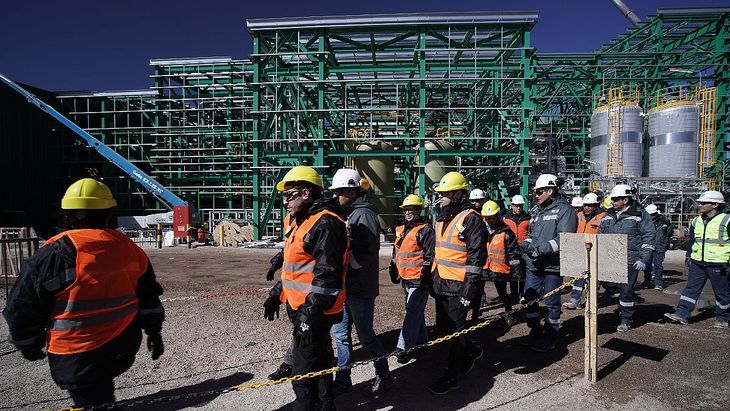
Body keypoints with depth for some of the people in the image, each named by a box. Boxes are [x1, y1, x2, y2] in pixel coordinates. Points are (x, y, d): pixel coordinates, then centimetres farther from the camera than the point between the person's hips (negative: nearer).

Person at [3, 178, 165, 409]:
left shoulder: (54, 255, -17)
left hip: (79, 358, -3)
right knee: (100, 388, 28)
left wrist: (28, 344, 10)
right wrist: (154, 332, 18)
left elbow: (23, 307, -8)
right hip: (126, 346, 4)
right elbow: (148, 297, 6)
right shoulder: (129, 249, -3)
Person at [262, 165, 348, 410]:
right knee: (319, 360, 23)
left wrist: (310, 313, -25)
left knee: (304, 374, -1)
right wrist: (277, 294, 22)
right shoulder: (304, 222, 15)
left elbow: (328, 274, -25)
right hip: (303, 309, 10)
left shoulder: (325, 224, -19)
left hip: (314, 312, -10)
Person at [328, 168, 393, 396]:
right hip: (345, 285, 9)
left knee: (365, 335, 4)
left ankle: (384, 375, 25)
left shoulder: (364, 215, -15)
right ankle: (343, 379, 29)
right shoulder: (347, 214, 12)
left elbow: (366, 254, -23)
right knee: (340, 332, 15)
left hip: (360, 287, -9)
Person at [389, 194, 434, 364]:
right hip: (406, 279, 9)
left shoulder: (425, 229, -12)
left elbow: (430, 256, -15)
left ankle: (403, 347, -6)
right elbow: (396, 254, 22)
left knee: (412, 313, -7)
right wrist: (394, 272, 21)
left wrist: (426, 278, -19)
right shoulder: (401, 230, 13)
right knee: (414, 310, 20)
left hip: (419, 280, -9)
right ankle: (421, 338, 37)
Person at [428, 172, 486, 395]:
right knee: (443, 326, 17)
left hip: (458, 286, -9)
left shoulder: (471, 219, -14)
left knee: (455, 330, 2)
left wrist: (470, 289, -19)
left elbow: (477, 257, -17)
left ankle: (451, 375, 15)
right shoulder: (442, 219, 14)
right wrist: (432, 277, 22)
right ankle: (472, 351, 40)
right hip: (441, 284, 9)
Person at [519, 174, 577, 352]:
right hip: (533, 264, 8)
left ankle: (550, 337, 22)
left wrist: (541, 249, -25)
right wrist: (526, 244, 0)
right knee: (529, 298, 12)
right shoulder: (538, 210, 15)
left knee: (551, 303, 6)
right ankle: (535, 332, 29)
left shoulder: (564, 210, -9)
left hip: (552, 265, -7)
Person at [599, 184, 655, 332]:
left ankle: (626, 320, 12)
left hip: (630, 261, -5)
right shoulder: (608, 215, 12)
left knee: (626, 289, -2)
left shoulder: (639, 214, -3)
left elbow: (648, 237, -5)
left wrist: (644, 259, -10)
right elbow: (600, 236, 21)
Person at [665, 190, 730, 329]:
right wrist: (688, 255, 16)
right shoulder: (696, 221, 12)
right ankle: (682, 314, 3)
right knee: (691, 288, 3)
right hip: (697, 263, 5)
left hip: (718, 264, -5)